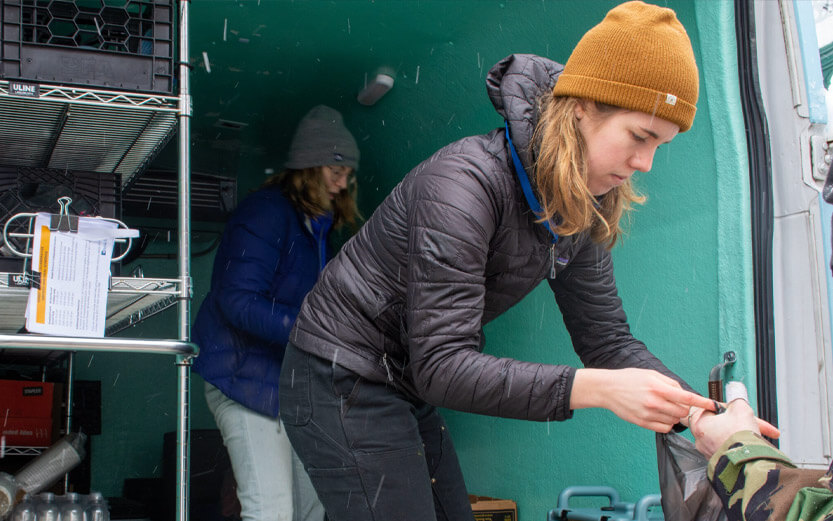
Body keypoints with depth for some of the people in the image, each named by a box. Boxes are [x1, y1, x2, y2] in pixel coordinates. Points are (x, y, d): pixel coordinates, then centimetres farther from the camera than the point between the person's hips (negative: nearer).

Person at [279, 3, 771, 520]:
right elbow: (441, 366, -31)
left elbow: (608, 339, 1)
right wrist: (594, 388, -37)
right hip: (343, 386, -8)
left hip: (406, 391, 8)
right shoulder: (466, 180, -28)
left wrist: (699, 413, -16)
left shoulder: (582, 215, -1)